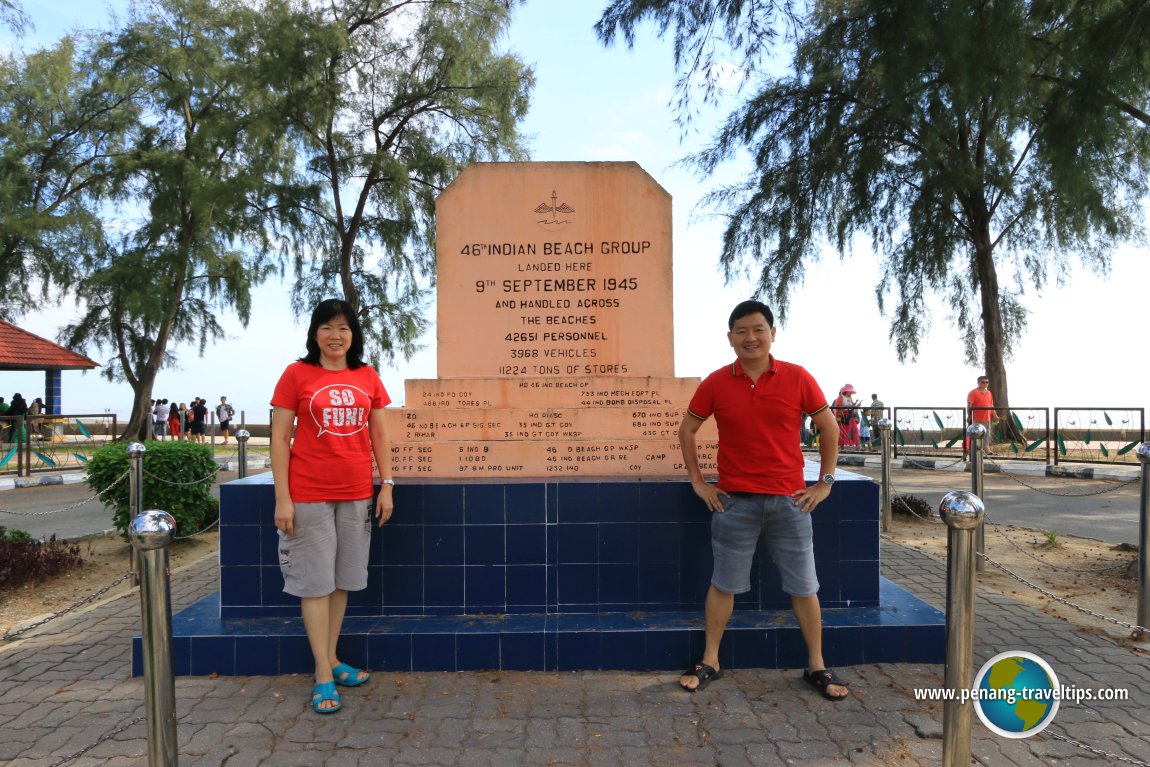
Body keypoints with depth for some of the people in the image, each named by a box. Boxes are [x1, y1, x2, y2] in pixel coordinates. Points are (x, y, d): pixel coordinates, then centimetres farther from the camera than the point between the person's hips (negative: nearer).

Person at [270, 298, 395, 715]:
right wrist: (282, 498, -9)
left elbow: (379, 435, 11)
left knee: (343, 579, 12)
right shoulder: (297, 374, -3)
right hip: (310, 494, -4)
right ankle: (323, 676, 11)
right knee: (315, 580, 3)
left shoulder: (367, 377, 6)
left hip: (357, 493, 4)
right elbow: (279, 438, -4)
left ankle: (331, 659, 27)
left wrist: (386, 485, 5)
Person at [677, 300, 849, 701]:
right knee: (723, 583, 9)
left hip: (790, 500, 0)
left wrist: (825, 482, 4)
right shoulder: (715, 383, -2)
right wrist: (697, 481, 4)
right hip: (734, 500, 0)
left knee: (803, 585, 9)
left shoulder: (797, 378, -3)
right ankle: (710, 661, 23)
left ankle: (817, 667, 25)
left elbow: (829, 427, 6)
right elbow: (687, 429, 8)